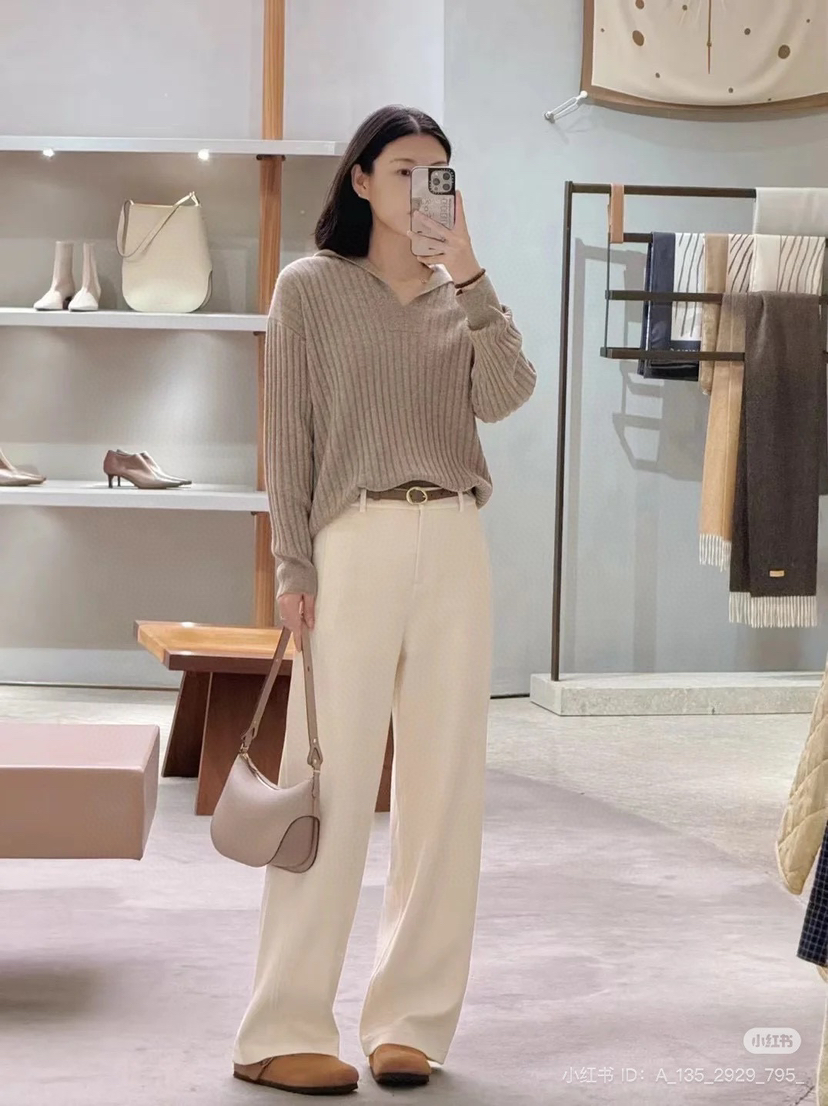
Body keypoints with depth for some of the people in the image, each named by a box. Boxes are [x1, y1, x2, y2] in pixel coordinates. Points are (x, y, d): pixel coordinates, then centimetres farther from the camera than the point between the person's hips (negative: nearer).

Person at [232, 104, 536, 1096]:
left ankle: (410, 1021, 12)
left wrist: (466, 270, -9)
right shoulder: (309, 288, 4)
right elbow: (288, 436, 0)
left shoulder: (459, 298, 14)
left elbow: (506, 394, -5)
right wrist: (292, 565, -7)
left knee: (444, 784, 4)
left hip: (455, 546, 4)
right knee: (331, 783, -7)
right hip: (354, 544, -4)